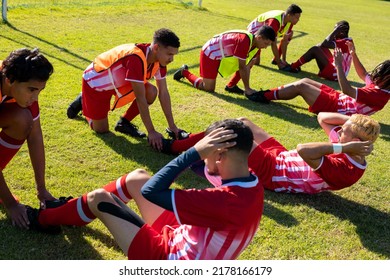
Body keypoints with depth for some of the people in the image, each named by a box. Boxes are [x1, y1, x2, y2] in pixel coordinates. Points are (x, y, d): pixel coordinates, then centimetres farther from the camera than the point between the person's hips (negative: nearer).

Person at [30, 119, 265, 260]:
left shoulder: (226, 201, -36)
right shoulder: (252, 186, -9)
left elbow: (151, 192, -32)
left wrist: (195, 151, -30)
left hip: (169, 259, -8)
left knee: (98, 199, -1)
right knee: (138, 177, 10)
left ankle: (43, 218, 29)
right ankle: (75, 207, 31)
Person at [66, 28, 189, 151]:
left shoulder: (159, 59, -16)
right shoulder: (136, 59, -39)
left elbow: (163, 93, -11)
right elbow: (140, 99, -38)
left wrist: (172, 126, -12)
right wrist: (151, 132, -35)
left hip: (117, 80, 7)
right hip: (96, 81, -7)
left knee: (151, 92, -17)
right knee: (101, 130, -3)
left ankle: (124, 123, 4)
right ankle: (83, 101, 23)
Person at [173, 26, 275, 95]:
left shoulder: (255, 42, -4)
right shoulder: (245, 40, -31)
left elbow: (246, 66, 0)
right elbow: (242, 67, -28)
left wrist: (247, 87, -1)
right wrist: (247, 88, -22)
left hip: (220, 56, 9)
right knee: (209, 88, -1)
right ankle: (184, 72, 12)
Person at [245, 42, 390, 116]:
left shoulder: (377, 95, -26)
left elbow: (347, 90, -34)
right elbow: (363, 74, 20)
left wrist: (339, 65, -32)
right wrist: (353, 54, 11)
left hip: (335, 107, -9)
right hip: (338, 97, 10)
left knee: (300, 86, -11)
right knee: (305, 81, 8)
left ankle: (264, 97, 0)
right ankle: (268, 93, 12)